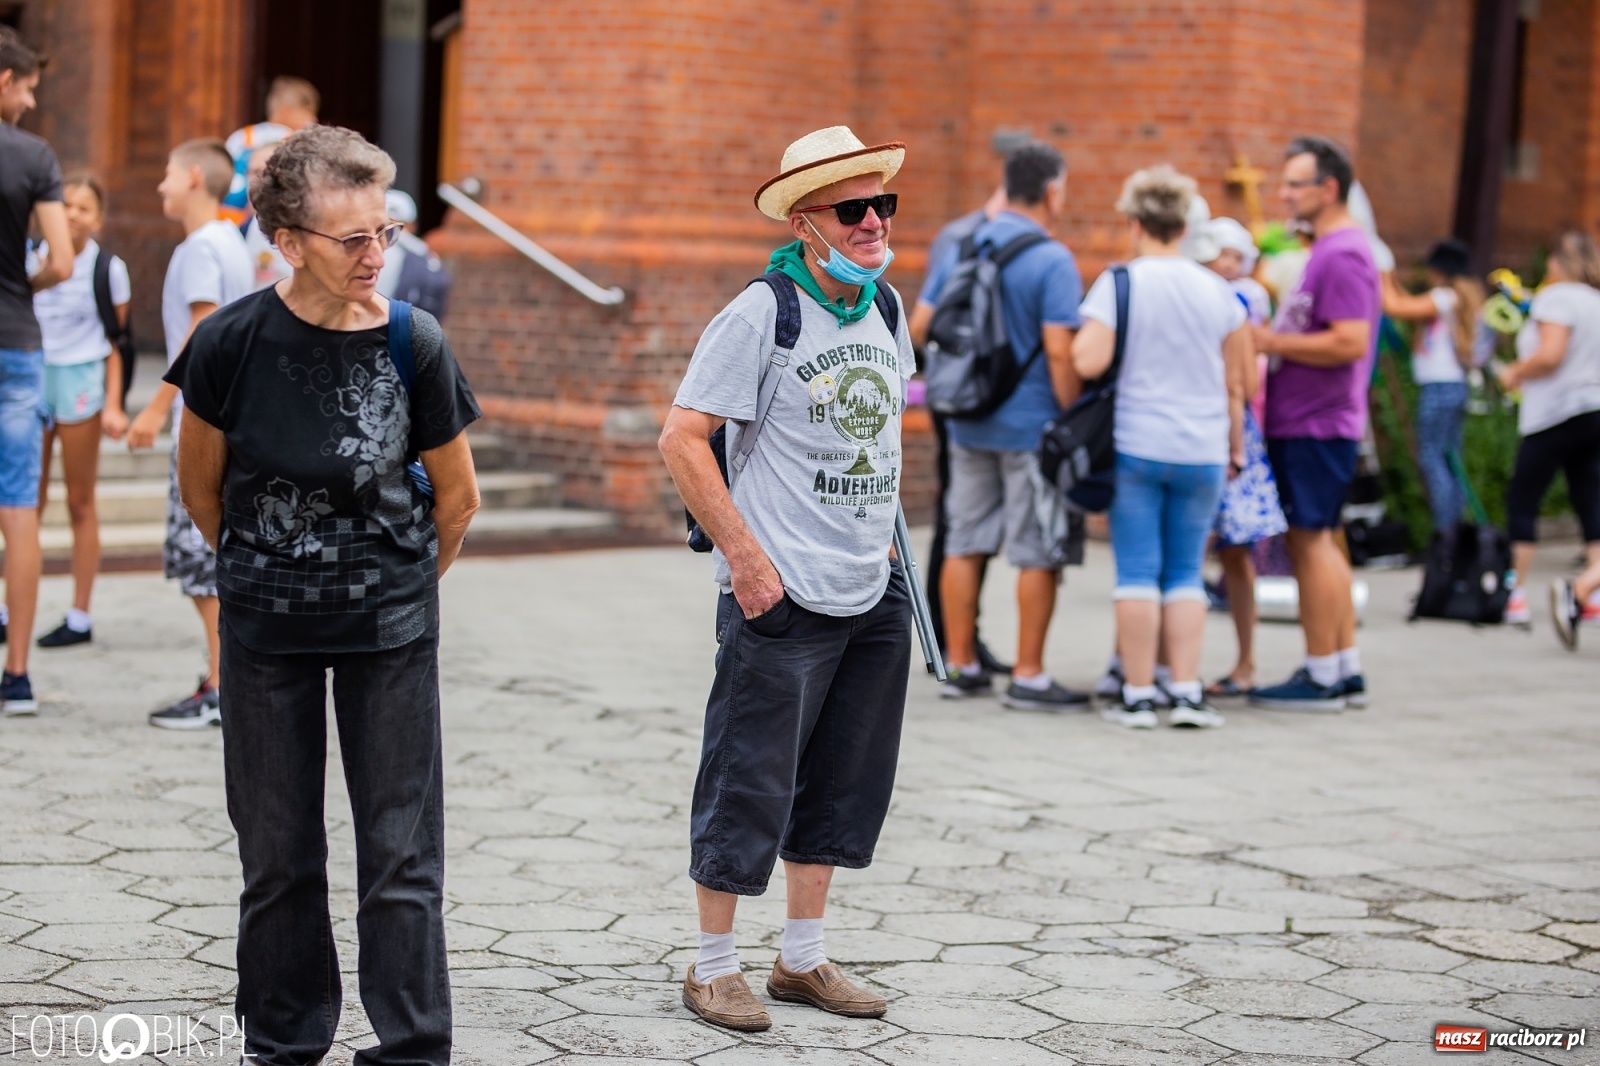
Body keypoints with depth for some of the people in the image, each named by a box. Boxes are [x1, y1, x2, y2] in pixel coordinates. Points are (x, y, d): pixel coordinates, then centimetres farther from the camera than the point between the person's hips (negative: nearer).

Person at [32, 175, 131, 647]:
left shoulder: (109, 269, -1)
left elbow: (116, 342, 1)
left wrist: (112, 404, -5)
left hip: (80, 382, -3)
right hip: (33, 378, 3)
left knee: (80, 503, 3)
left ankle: (80, 617, 9)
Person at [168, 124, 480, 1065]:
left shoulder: (414, 345, -13)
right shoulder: (233, 342, -13)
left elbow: (457, 500, 2)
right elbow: (201, 483, 5)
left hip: (390, 630, -1)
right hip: (267, 631, 1)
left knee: (401, 854, 1)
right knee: (278, 853, 10)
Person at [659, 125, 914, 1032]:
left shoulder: (886, 309, 9)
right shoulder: (763, 314, -12)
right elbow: (682, 438, -14)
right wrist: (745, 555, -16)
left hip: (872, 593, 7)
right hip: (782, 595, -7)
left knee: (842, 785, 14)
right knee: (751, 785, 0)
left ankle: (803, 959, 27)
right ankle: (714, 966, 14)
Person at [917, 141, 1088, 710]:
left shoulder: (961, 249, 6)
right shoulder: (1052, 261, -14)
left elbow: (922, 325, 10)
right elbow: (1059, 351, -20)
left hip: (968, 423, 6)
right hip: (1032, 425, -6)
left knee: (965, 545, 11)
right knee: (1038, 554, 2)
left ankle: (961, 665, 16)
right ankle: (1027, 675, 4)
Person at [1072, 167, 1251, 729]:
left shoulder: (1118, 284, -7)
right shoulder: (1218, 292, 5)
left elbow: (1088, 363, -17)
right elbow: (1239, 381, 8)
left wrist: (1075, 340, 5)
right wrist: (1235, 446, 19)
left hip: (1135, 446, -3)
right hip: (1203, 451, 3)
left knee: (1137, 571, 2)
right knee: (1186, 573, 10)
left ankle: (1137, 696, 2)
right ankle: (1187, 693, 5)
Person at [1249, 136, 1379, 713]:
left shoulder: (1342, 255, -16)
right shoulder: (1329, 249, 17)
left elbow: (1351, 342, -24)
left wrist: (1275, 342, -18)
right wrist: (1276, 341, 12)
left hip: (1316, 426, -10)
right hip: (1305, 421, 10)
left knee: (1310, 541, -5)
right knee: (1317, 542, 14)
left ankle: (1322, 677, 1)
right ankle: (1346, 671, 20)